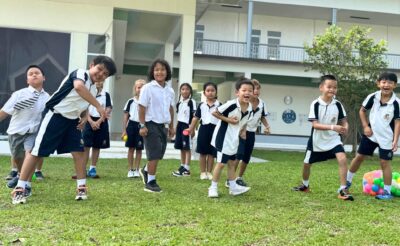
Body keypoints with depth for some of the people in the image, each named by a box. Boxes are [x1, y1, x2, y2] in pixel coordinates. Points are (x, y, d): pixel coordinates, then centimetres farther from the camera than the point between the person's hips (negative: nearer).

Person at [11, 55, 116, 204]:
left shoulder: (94, 90, 10)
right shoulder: (80, 73, -15)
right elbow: (78, 87, -40)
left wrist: (84, 117, 2)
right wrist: (98, 106, -41)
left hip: (72, 121, 8)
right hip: (54, 116, -8)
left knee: (79, 152, -1)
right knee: (37, 152, -3)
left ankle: (81, 188, 8)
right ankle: (19, 189, 5)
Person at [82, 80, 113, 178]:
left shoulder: (106, 95, 5)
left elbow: (108, 110, -1)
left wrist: (98, 122, -11)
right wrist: (91, 122, -13)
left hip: (101, 123, 1)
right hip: (89, 122, -1)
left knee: (97, 147, 5)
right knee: (86, 146, -7)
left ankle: (92, 169, 12)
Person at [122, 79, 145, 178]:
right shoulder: (131, 101, 2)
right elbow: (126, 116, 4)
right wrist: (124, 130, 0)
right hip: (132, 125, 0)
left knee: (139, 149, 4)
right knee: (131, 148, 5)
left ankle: (136, 170, 14)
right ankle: (130, 170, 14)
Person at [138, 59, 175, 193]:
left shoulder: (170, 90, 8)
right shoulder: (148, 88, -10)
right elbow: (142, 108, -10)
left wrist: (171, 126, 18)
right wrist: (142, 125, -13)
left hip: (163, 125, 6)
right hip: (151, 124, -6)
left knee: (159, 154, 12)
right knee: (155, 153, -6)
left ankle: (146, 171, 37)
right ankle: (150, 182, 5)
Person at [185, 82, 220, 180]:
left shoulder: (219, 105, 0)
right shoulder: (201, 105, 3)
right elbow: (196, 117, 7)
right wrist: (191, 128, 4)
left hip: (215, 129, -1)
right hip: (204, 128, 1)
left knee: (211, 153, 5)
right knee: (203, 152, 7)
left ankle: (209, 172, 16)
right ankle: (203, 172, 16)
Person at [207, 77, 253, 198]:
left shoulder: (250, 108, -4)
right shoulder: (231, 104, -25)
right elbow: (214, 112, -18)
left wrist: (243, 130, 0)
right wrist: (228, 120, -22)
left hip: (234, 139, 7)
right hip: (223, 137, -7)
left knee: (232, 163, 17)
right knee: (221, 163, -2)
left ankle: (233, 187, 27)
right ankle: (213, 187, 10)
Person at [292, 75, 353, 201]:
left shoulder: (337, 104, -7)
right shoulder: (315, 104, -17)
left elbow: (343, 121, 2)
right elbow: (315, 124, -23)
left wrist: (345, 127, -22)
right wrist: (332, 127, -35)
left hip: (333, 139, 1)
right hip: (317, 140, -1)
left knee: (342, 159, -22)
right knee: (307, 163, 14)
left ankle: (343, 190, -12)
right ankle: (305, 185, 43)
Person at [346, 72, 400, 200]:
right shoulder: (372, 97, -9)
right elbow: (362, 110, 5)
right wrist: (365, 126, -3)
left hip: (386, 137, -3)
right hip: (371, 133, 3)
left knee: (385, 162, -2)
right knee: (359, 156, 11)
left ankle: (387, 191, 9)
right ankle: (348, 181, 28)